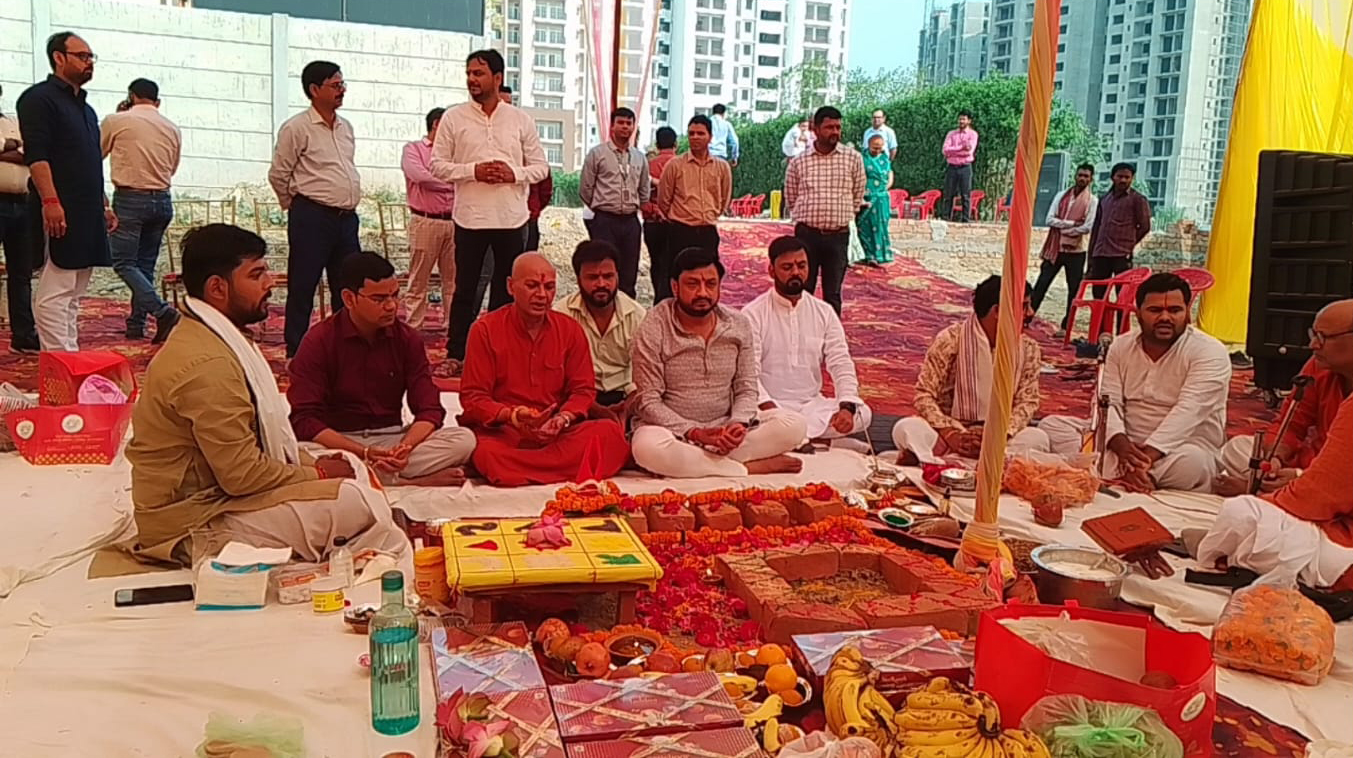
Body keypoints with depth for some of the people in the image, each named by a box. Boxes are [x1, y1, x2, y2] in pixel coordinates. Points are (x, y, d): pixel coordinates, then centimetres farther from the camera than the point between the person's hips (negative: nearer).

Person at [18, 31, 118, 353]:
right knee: (55, 292, -9)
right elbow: (35, 155, -15)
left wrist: (104, 206, 22)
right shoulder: (39, 98, -4)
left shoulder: (85, 108, 23)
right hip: (60, 212, -9)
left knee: (73, 295, 11)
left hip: (86, 214, 9)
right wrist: (50, 200, -24)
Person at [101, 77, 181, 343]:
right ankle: (136, 324, 13)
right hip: (162, 200, 5)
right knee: (146, 264, 11)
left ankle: (162, 311, -21)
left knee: (124, 263, -3)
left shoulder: (117, 121, -4)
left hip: (130, 199, -5)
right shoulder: (172, 128, 7)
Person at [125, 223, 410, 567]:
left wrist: (313, 464, 1)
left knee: (351, 467, 4)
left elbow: (262, 434, 15)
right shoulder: (207, 363, -24)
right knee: (355, 502, -21)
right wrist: (318, 474, -11)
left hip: (218, 491, 11)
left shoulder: (220, 337, 9)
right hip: (198, 523, -11)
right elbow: (242, 475, -25)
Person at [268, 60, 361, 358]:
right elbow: (278, 175, -3)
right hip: (311, 217, -7)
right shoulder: (296, 128, -8)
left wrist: (349, 206, 17)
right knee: (302, 287, 0)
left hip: (347, 217, 7)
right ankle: (296, 353, 7)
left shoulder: (346, 127, 13)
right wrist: (297, 208, 6)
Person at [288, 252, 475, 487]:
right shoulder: (319, 342, -7)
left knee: (464, 439, -21)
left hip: (392, 437, 3)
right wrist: (364, 453, -27)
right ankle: (407, 481, -26)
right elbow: (304, 420, -14)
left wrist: (405, 447, -25)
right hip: (338, 442, -2)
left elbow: (429, 409, -3)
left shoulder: (408, 338, 2)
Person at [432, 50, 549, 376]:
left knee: (507, 289, 9)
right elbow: (437, 165, 1)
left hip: (512, 218, 1)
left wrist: (514, 173, -13)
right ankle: (456, 354, 14)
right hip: (470, 217, -1)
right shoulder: (453, 118, 3)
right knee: (465, 289, 5)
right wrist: (473, 171, -15)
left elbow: (541, 167, 6)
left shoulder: (521, 120, 5)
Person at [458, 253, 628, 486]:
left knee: (610, 431, -24)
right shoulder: (485, 330, -1)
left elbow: (584, 390, 8)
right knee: (486, 452, -38)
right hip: (501, 432, -3)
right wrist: (510, 416, -22)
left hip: (556, 432, 3)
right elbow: (472, 397, -3)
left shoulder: (570, 329, 8)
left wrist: (563, 418, -14)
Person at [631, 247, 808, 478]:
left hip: (725, 427, 4)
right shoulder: (653, 331, -10)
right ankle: (751, 466, -23)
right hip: (675, 430, -3)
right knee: (648, 447, -38)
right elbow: (648, 401, -11)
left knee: (794, 425, -16)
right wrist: (695, 433, -22)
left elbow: (746, 389, 5)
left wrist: (739, 424, -17)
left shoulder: (739, 325, 2)